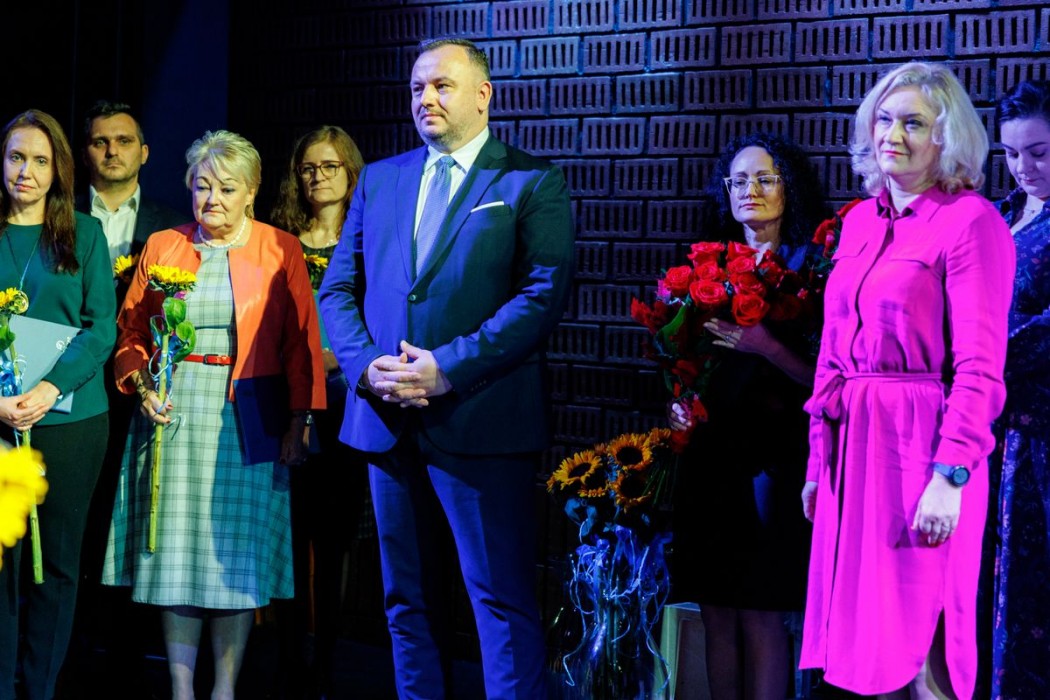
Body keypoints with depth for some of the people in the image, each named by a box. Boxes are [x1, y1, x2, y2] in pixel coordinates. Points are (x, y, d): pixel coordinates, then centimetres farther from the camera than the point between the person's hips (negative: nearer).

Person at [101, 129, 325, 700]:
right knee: (175, 548, 3)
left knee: (237, 553, 0)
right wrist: (142, 384, -7)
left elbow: (302, 342, -1)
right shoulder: (162, 246, 9)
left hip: (247, 421, -2)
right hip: (173, 413, 2)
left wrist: (300, 419, -8)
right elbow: (130, 332, 11)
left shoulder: (281, 251, 2)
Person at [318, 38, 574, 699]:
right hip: (388, 421, 5)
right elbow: (338, 289, 12)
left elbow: (544, 294, -11)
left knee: (504, 602, -4)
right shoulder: (379, 180, 15)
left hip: (480, 420, -5)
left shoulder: (534, 182, -1)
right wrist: (366, 365, -7)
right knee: (407, 599, 12)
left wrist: (449, 368, -18)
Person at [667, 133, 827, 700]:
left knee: (760, 613, -4)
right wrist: (679, 401, 2)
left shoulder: (807, 266, -3)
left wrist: (766, 345, -23)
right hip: (709, 450, 5)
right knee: (716, 609, 7)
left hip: (771, 454, -5)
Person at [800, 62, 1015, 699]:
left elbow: (980, 365, -13)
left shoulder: (971, 221, -7)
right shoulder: (860, 222, 14)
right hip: (853, 444, 7)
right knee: (862, 640, 10)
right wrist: (820, 458, 14)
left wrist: (950, 475, -19)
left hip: (921, 442, -7)